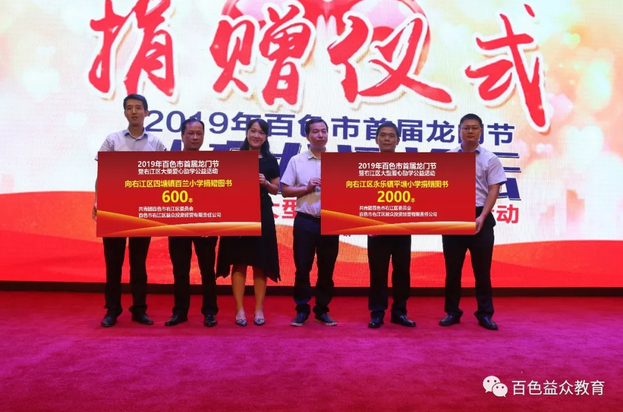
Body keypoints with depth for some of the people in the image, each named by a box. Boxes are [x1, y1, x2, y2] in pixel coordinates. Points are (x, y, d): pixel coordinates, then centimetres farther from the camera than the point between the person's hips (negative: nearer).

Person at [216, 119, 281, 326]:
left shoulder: (271, 160, 7)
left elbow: (276, 189, 9)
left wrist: (265, 183, -10)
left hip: (262, 214, 1)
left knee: (261, 263, 5)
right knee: (239, 262, 3)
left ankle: (259, 309, 15)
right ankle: (239, 309, 12)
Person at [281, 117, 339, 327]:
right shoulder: (296, 161, 4)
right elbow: (285, 191, 3)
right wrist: (307, 188, -11)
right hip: (305, 221, -1)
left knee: (327, 269, 8)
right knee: (302, 268, 3)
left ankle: (322, 310, 21)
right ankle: (302, 310, 16)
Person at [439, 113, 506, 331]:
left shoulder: (490, 159, 3)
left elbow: (494, 190, -2)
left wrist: (482, 217, -13)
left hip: (480, 218, -1)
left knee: (482, 269, 5)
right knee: (452, 268, 7)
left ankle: (485, 313, 16)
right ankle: (452, 311, 19)